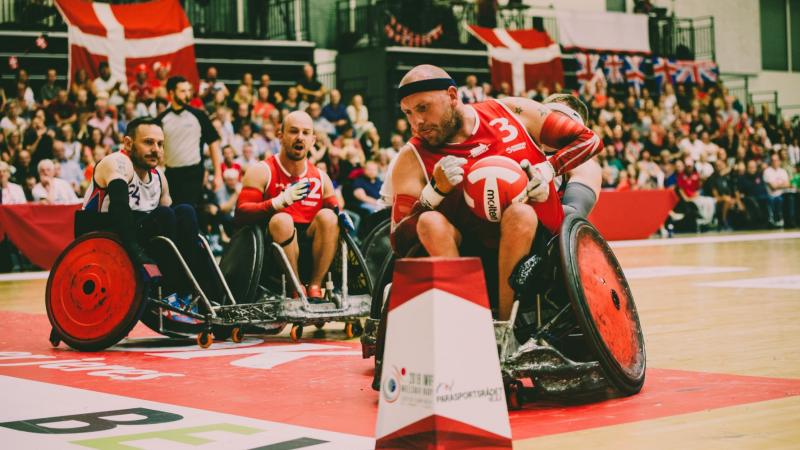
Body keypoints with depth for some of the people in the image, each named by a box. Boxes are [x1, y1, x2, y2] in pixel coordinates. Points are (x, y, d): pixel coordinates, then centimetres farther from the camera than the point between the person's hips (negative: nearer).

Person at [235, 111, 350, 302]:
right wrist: (280, 201, -28)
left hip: (313, 254, 3)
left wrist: (342, 217, -5)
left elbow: (335, 210, 21)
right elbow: (240, 213, -12)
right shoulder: (262, 171, 0)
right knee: (281, 220, -31)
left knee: (327, 216, -20)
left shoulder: (320, 177, 13)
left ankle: (315, 287, -17)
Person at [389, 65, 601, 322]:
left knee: (519, 214, -33)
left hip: (534, 240, -1)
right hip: (471, 253, 1)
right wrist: (437, 191, -16)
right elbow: (399, 243, -4)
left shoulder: (513, 112, 5)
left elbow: (588, 138, 12)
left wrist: (547, 168, -5)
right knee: (430, 223, -27)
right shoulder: (412, 159, 3)